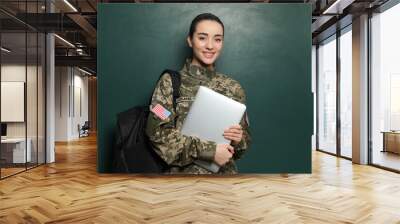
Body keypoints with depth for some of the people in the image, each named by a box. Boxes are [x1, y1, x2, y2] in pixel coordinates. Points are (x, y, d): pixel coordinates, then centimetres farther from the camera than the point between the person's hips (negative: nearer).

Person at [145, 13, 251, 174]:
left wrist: (238, 139, -14)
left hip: (224, 171, 3)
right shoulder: (170, 82, -5)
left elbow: (244, 141, 9)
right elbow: (157, 133, -13)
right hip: (181, 172, -2)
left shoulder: (233, 88, 2)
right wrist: (209, 151, -18)